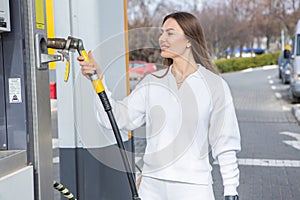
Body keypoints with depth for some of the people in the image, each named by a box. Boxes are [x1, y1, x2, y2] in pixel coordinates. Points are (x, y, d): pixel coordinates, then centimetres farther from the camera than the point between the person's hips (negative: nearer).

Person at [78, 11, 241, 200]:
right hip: (152, 184, 3)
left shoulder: (214, 85, -3)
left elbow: (225, 144, -2)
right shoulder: (152, 82, 6)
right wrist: (98, 80, -9)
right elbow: (117, 118, -1)